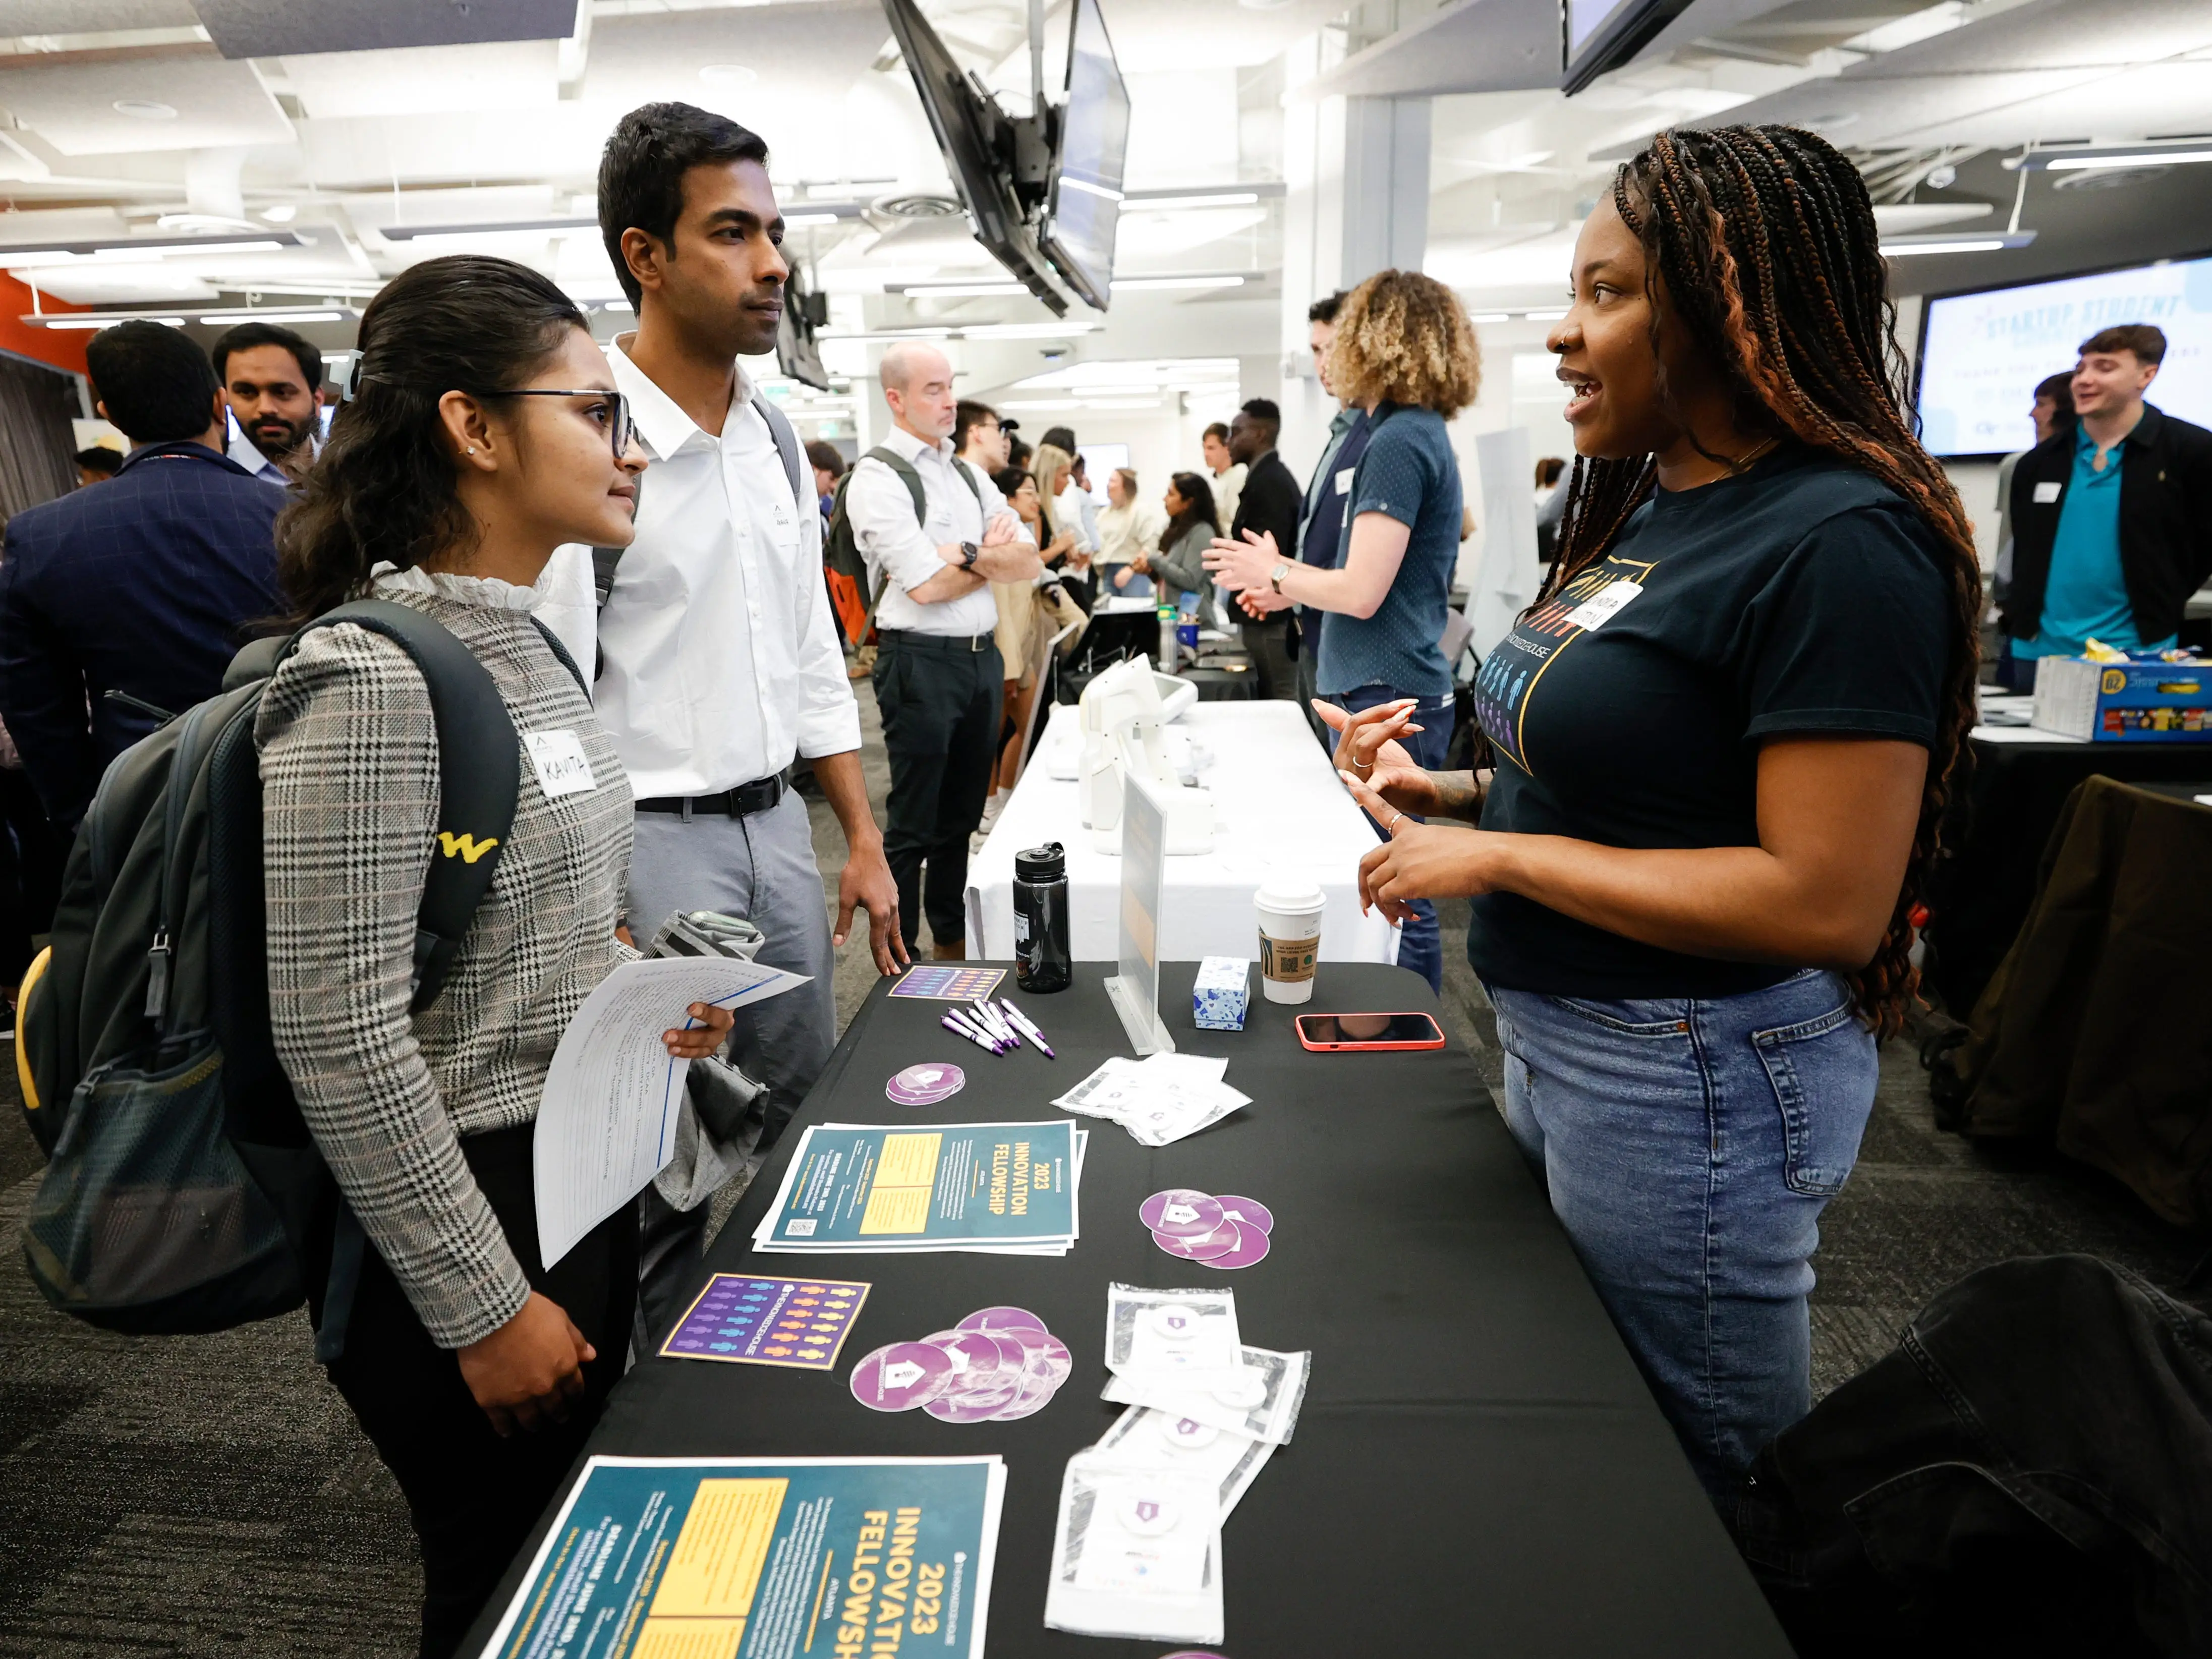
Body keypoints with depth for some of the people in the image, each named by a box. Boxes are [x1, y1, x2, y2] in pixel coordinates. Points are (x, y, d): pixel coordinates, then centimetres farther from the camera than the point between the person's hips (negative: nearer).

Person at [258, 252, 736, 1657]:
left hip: (583, 1176, 8)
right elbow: (339, 1040, -23)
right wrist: (484, 1310, -17)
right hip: (465, 1220, -8)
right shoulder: (368, 678, -22)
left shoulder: (522, 639, 6)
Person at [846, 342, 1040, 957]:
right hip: (922, 661, -7)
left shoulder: (970, 477, 15)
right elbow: (926, 585, -16)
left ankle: (952, 941, 32)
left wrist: (967, 554, -10)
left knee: (962, 815, 17)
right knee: (914, 827, 1)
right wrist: (993, 553, -1)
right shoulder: (877, 478, -7)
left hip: (982, 655, 7)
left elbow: (1030, 563, 8)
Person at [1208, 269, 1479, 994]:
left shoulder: (1398, 441, -14)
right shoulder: (1417, 433, 16)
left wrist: (1272, 574, -2)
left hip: (1389, 699, -10)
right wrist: (1287, 581, 21)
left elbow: (1362, 592, -18)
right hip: (1391, 693, 10)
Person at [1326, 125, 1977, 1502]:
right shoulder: (1651, 503, 8)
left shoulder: (1839, 545, -20)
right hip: (1558, 1033, 9)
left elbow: (1828, 899, -25)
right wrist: (1455, 792, 1)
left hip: (1689, 1077, -9)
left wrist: (1497, 856, -21)